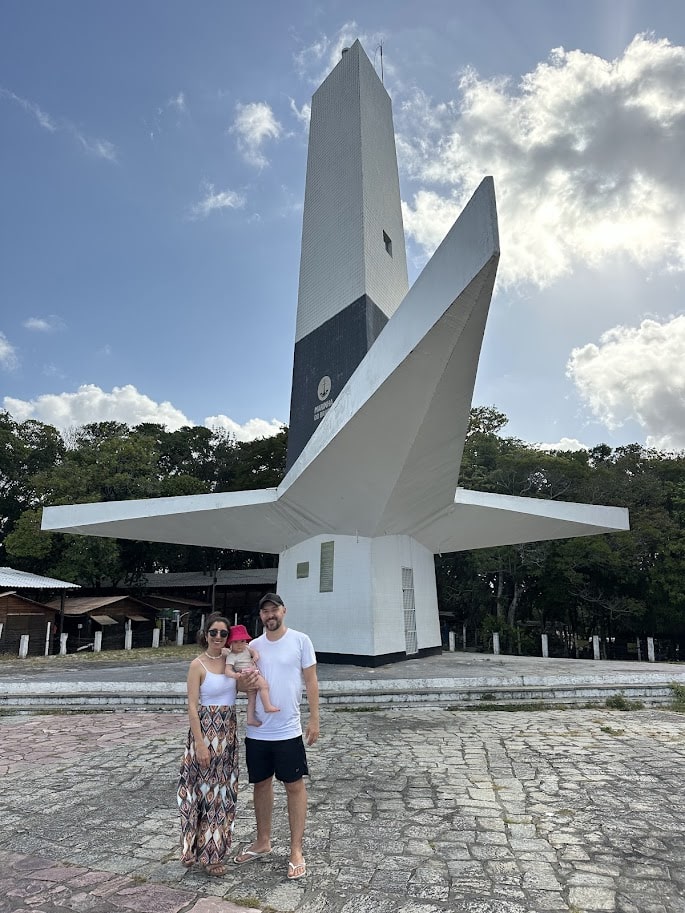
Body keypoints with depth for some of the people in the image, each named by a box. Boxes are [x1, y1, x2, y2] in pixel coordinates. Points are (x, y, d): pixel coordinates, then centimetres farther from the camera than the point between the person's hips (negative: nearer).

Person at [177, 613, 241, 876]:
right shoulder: (198, 665, -12)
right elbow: (192, 707, -14)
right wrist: (200, 744, -17)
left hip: (228, 730, 6)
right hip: (206, 729, -6)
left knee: (223, 788, 15)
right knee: (206, 788, 5)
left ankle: (216, 844, 33)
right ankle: (207, 853, 22)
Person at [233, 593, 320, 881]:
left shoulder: (300, 640, -8)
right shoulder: (253, 646, 3)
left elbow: (311, 680, -5)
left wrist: (314, 719, -7)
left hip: (288, 731, -4)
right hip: (257, 731, 4)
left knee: (294, 786, 7)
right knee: (261, 784, 17)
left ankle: (296, 851, 22)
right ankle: (262, 842, 37)